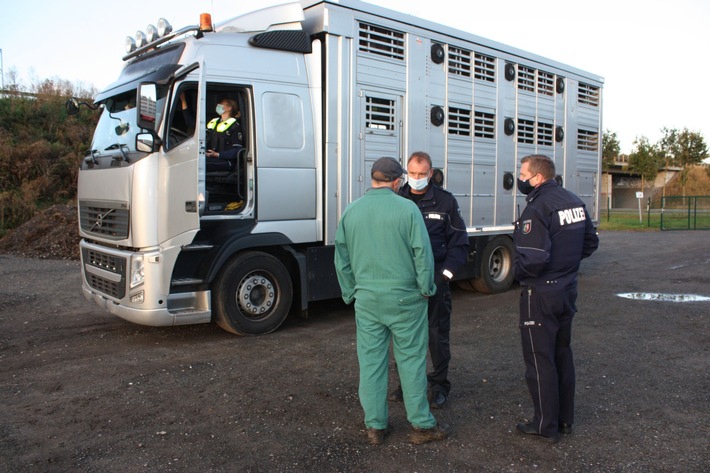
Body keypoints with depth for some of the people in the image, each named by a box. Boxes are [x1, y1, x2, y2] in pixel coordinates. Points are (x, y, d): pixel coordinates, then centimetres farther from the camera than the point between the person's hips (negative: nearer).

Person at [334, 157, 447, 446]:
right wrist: (426, 288, 3)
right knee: (411, 361, 7)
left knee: (371, 362, 10)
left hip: (367, 300, 3)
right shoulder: (406, 208, -10)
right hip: (405, 298, -3)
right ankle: (421, 425, 16)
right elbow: (422, 253, -10)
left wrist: (350, 293, 17)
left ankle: (375, 427, 19)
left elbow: (342, 259, 9)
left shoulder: (351, 211, 3)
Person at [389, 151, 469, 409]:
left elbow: (459, 242, 1)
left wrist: (446, 273, -9)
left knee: (438, 334, 6)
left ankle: (439, 385, 21)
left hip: (435, 279, -2)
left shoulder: (446, 201, -1)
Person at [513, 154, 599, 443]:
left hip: (541, 295, -9)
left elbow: (533, 259, -29)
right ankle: (565, 419, 30)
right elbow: (591, 242, 15)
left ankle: (546, 426, 14)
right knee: (562, 354, 19)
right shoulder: (573, 202, 7)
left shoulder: (538, 208, -21)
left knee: (540, 360, 3)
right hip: (568, 290, 9)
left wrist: (517, 271, -10)